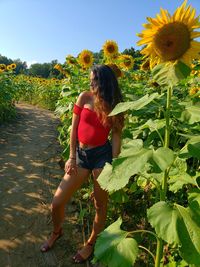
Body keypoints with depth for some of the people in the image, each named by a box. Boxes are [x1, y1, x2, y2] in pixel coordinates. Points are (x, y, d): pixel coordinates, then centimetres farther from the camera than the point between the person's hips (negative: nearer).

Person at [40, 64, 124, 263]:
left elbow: (116, 135, -2)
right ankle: (56, 232, 39)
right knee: (57, 203, 5)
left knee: (100, 205, 11)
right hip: (81, 154, 2)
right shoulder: (85, 97, 1)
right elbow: (74, 127, 2)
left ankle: (91, 243, 39)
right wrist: (72, 157, -2)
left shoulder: (115, 106, 0)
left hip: (102, 154, -1)